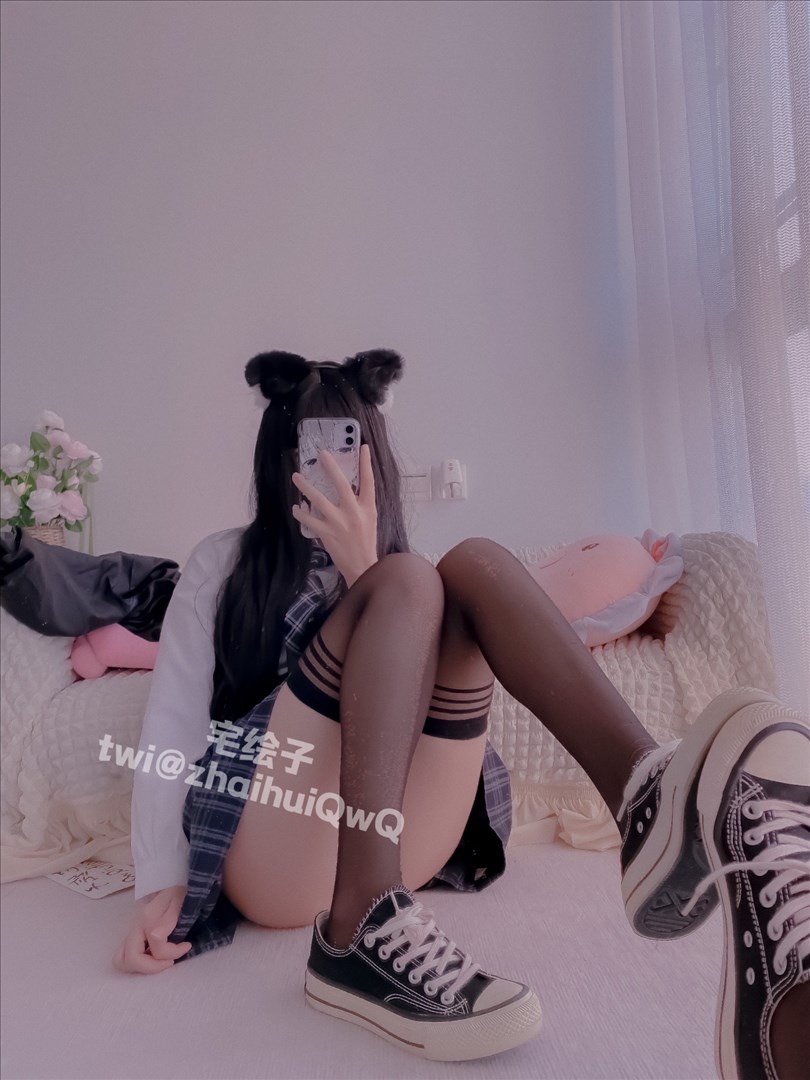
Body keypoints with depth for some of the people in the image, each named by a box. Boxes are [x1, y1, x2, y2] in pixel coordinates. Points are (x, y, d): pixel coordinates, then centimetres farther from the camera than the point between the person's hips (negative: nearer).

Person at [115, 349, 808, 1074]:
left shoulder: (386, 568, 20)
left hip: (388, 843, 3)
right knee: (406, 582, -22)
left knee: (475, 563, -15)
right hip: (267, 856, -2)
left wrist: (363, 571, -11)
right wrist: (161, 884, -10)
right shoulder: (226, 560, 11)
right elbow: (173, 717, 1)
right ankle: (359, 930, -32)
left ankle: (650, 801, -36)